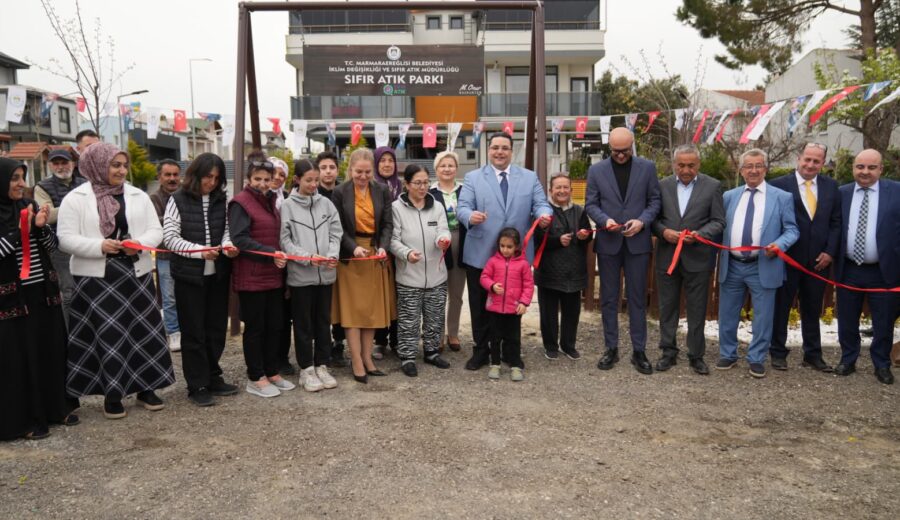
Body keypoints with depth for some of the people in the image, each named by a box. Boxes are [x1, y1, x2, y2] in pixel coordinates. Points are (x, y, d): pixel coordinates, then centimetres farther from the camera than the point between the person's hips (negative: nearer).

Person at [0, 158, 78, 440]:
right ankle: (25, 418, 13)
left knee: (52, 349, 11)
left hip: (43, 291, 5)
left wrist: (42, 226, -11)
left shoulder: (30, 206, 7)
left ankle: (57, 406, 25)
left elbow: (52, 246, 7)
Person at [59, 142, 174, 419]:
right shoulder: (75, 198, -2)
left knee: (142, 330, 7)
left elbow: (156, 231, 5)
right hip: (96, 278, -3)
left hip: (135, 274, 3)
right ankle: (112, 394, 12)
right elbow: (66, 238, -7)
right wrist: (99, 246, -22)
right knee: (108, 334, 0)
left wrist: (140, 243, -16)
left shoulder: (138, 196, 7)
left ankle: (145, 387, 21)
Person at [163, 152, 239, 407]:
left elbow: (226, 230, 9)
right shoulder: (178, 200, -5)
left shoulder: (221, 200, 6)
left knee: (216, 328, 11)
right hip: (189, 275, -4)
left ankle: (213, 377, 25)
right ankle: (197, 385, 11)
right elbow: (170, 237, -9)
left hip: (218, 273, 4)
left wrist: (227, 246, -13)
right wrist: (199, 251, -21)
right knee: (193, 331, 3)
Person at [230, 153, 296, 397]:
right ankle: (256, 379, 13)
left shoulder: (271, 201, 15)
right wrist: (271, 253, -24)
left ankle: (272, 373, 23)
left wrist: (280, 257, 11)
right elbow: (239, 239, -18)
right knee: (255, 328, 2)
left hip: (274, 275, 7)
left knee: (274, 326, 12)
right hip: (251, 277, -7)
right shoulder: (240, 203, -9)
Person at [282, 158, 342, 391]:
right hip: (300, 274, -3)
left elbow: (336, 234, 4)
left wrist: (332, 254, -14)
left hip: (326, 273, 3)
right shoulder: (287, 206, -4)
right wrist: (308, 257, -17)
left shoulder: (326, 203, 4)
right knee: (303, 323, 7)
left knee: (324, 321, 12)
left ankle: (321, 366, 25)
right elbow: (285, 241, -7)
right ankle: (306, 369, 18)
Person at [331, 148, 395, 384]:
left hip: (375, 254, 3)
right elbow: (338, 227, -6)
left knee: (373, 307, 5)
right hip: (350, 255, -3)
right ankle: (357, 362, 1)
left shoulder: (382, 191, 2)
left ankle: (367, 357, 14)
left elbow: (388, 223, 0)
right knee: (353, 308, -2)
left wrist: (382, 247, -16)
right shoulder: (340, 192, -5)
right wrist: (354, 247, -20)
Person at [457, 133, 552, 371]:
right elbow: (462, 207, -7)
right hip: (480, 254, -1)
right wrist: (470, 216, -31)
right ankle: (481, 350, 23)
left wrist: (544, 215, -24)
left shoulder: (530, 177, 9)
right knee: (480, 306, 7)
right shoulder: (473, 178, 3)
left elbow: (540, 204, 0)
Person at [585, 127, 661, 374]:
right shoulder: (596, 170, 3)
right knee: (609, 298, 7)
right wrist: (605, 220, -16)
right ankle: (611, 349, 18)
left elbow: (655, 200, 4)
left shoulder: (647, 167, 2)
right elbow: (590, 204, 3)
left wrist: (642, 220, -14)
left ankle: (639, 351, 13)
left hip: (637, 242, 0)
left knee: (637, 298, 4)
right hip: (608, 242, 1)